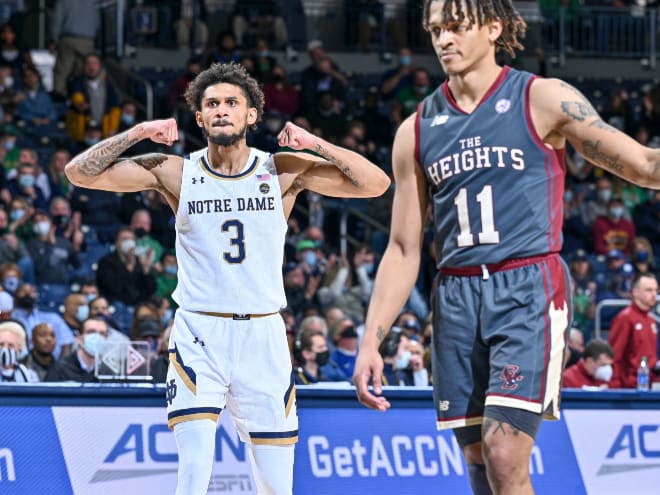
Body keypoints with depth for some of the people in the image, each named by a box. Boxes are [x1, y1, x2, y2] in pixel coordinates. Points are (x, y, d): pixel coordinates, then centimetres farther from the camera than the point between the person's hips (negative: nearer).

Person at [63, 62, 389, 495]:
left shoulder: (285, 171, 3)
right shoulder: (175, 173, 1)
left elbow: (375, 184, -2)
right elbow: (80, 172, -1)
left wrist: (313, 143, -11)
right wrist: (140, 132, -10)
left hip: (263, 334, 1)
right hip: (199, 334, -1)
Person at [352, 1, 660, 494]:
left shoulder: (543, 100, 1)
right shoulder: (417, 131, 12)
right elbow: (403, 250, 14)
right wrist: (371, 342, 8)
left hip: (528, 288, -4)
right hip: (456, 299, 4)